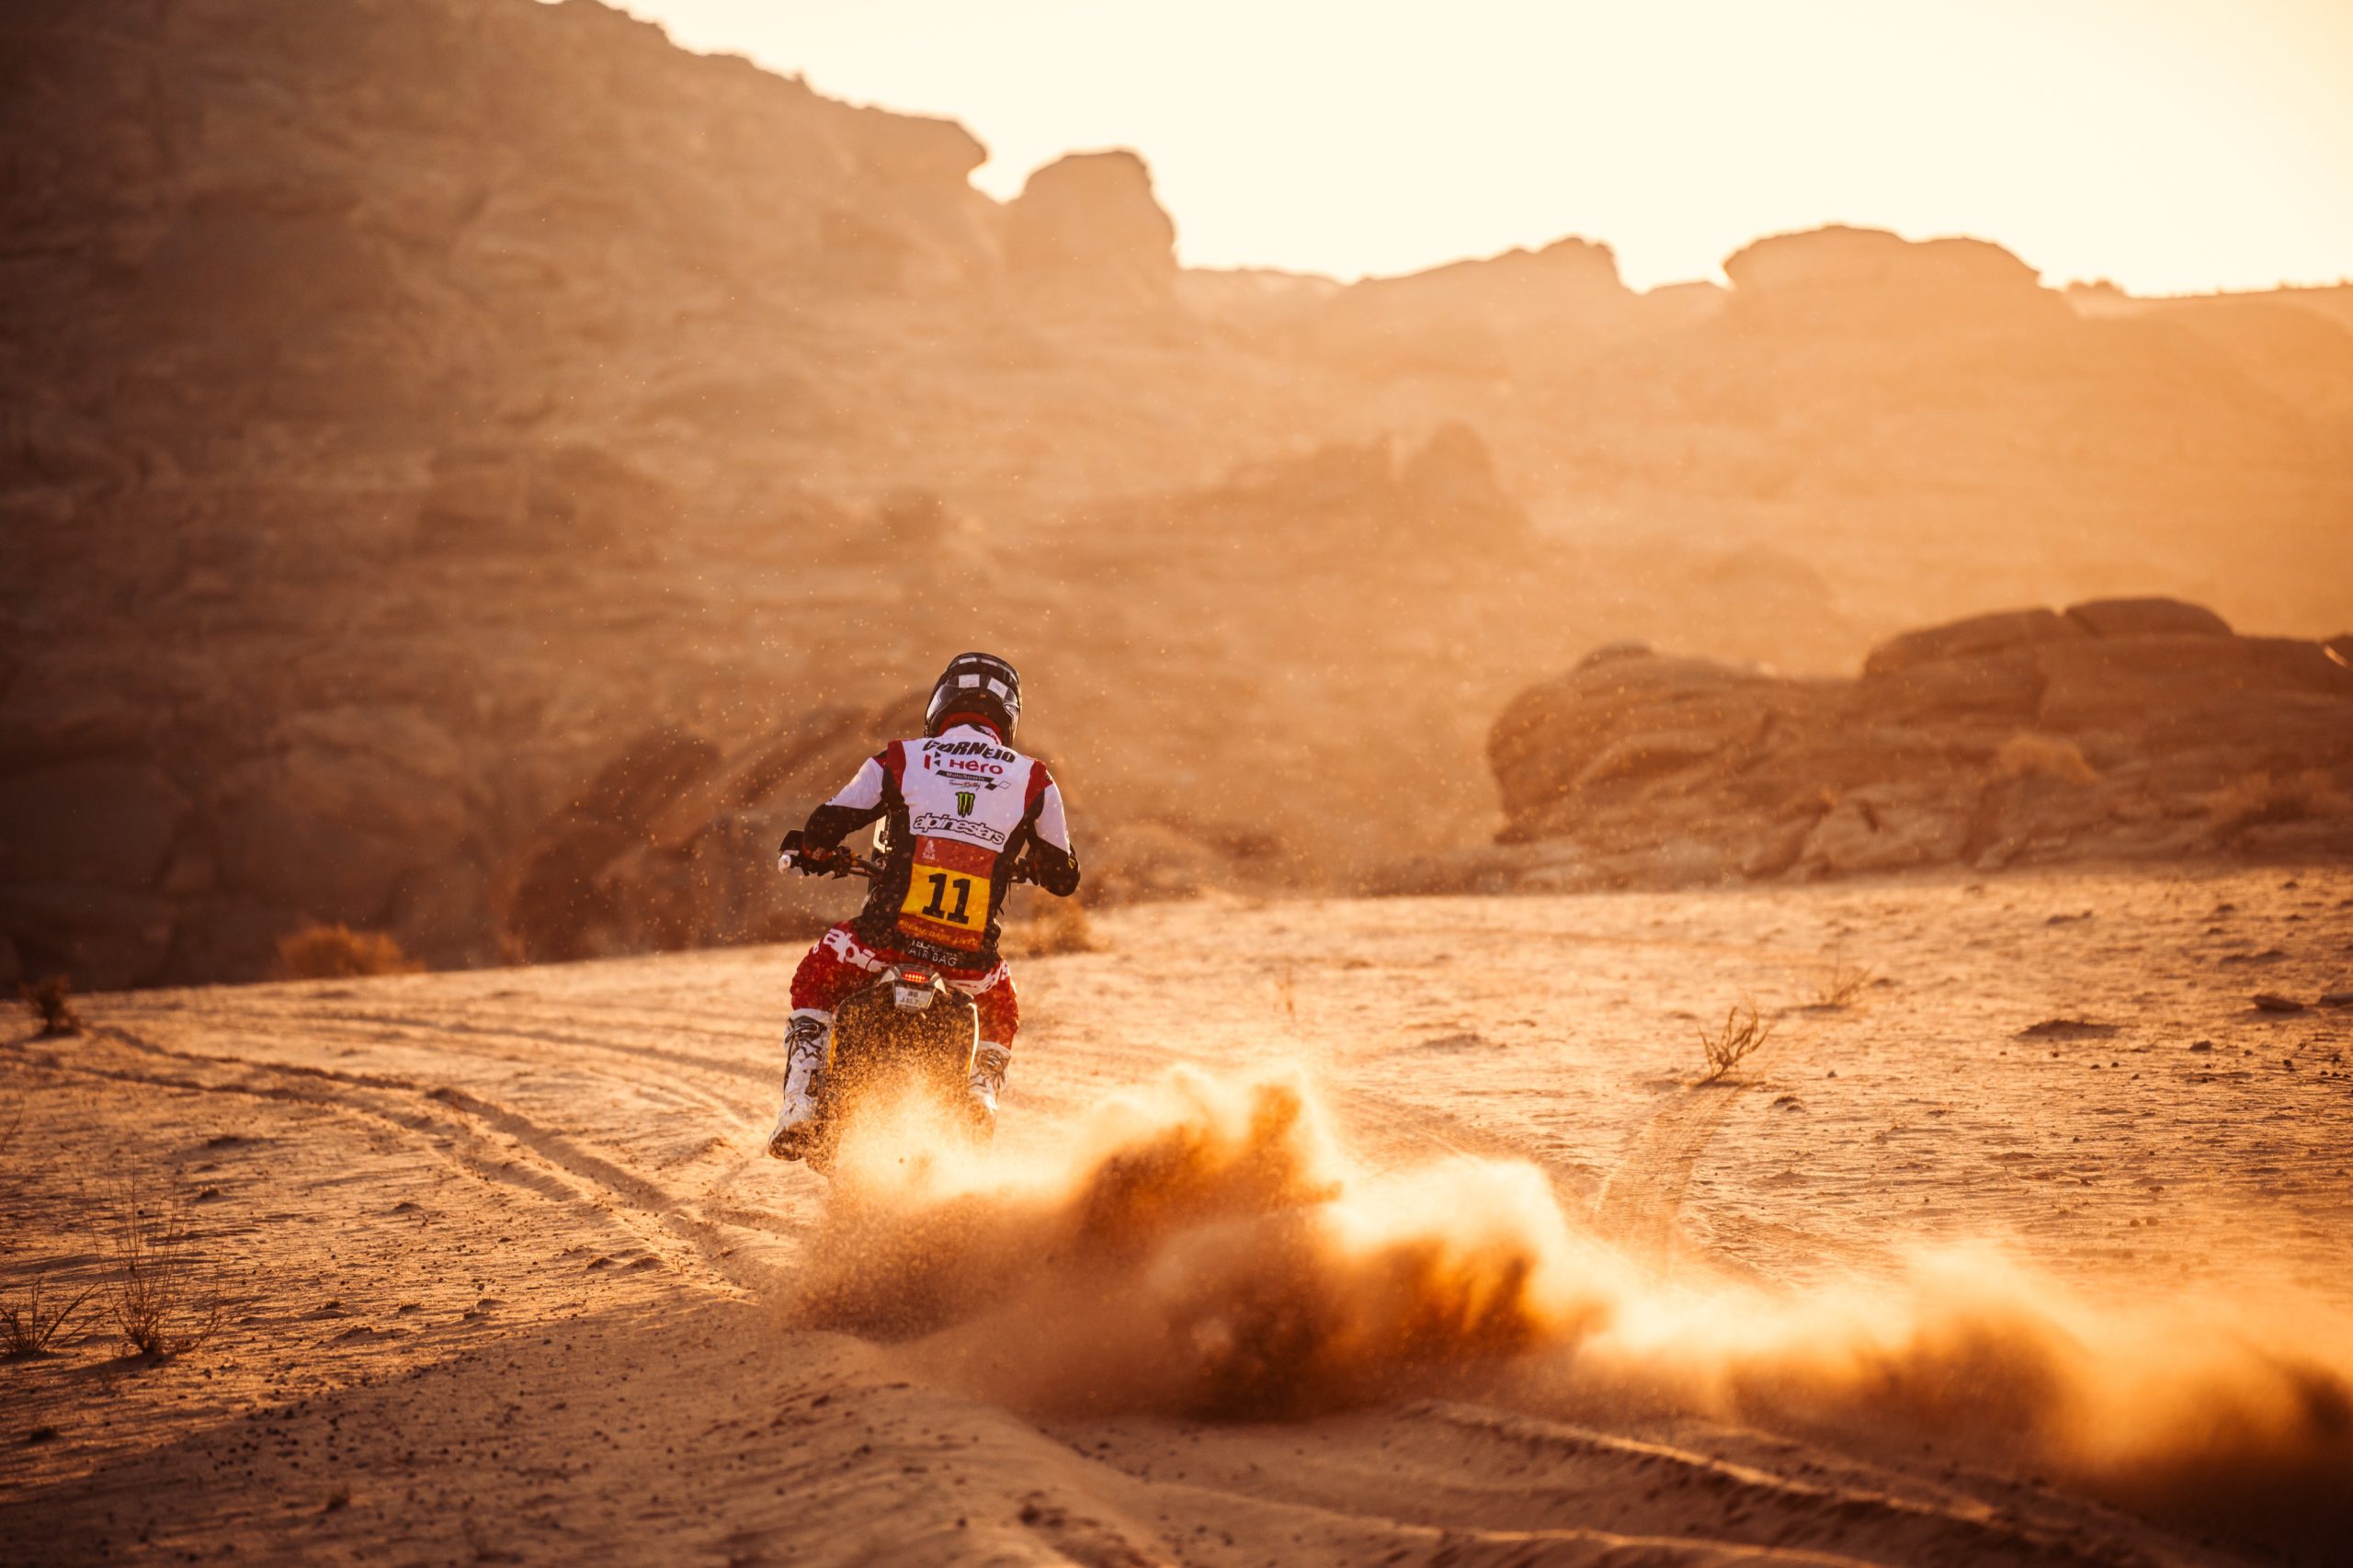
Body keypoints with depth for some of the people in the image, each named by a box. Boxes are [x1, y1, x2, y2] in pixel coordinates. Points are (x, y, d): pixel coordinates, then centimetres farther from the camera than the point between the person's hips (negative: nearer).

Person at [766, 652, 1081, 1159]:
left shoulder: (900, 760, 6)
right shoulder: (1034, 781, 9)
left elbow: (824, 828, 7)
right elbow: (1062, 877, 16)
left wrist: (813, 853, 32)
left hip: (888, 937, -1)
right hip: (970, 958, 1)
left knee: (815, 981, 29)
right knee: (1001, 1010, 35)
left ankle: (799, 1107, 14)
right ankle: (985, 1085, 7)